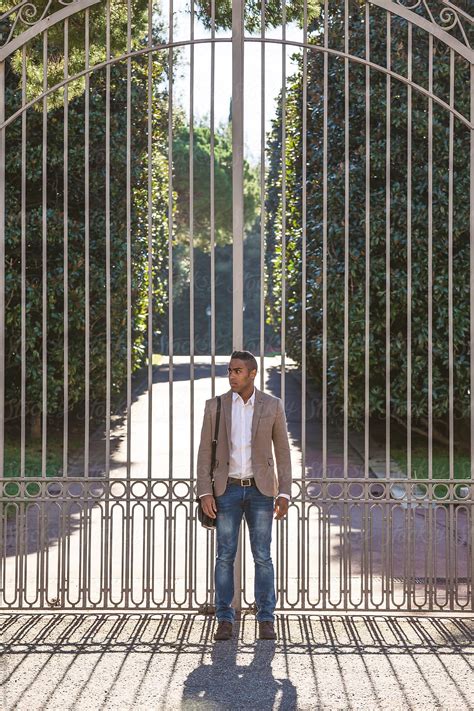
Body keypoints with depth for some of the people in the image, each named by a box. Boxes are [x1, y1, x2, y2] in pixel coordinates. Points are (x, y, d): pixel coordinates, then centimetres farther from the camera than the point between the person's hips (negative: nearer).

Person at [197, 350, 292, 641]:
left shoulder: (273, 405, -2)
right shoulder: (215, 405, 0)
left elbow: (283, 452, 1)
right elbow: (205, 452, 1)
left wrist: (284, 494, -7)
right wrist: (205, 493, -9)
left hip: (260, 489, -1)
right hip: (228, 489, 1)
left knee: (263, 557, -2)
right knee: (225, 556, -1)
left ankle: (266, 621, 7)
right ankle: (225, 621, 8)